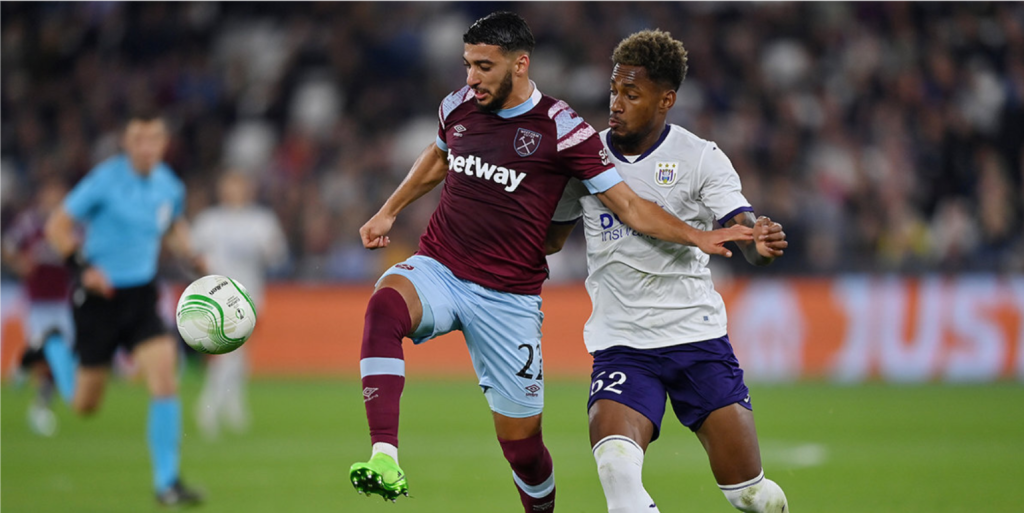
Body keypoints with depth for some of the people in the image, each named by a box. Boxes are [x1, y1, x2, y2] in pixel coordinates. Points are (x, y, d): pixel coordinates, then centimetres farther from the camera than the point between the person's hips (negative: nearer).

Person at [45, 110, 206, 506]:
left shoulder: (170, 186, 2)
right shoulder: (106, 180, -14)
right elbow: (57, 227, -8)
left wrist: (191, 256, 5)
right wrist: (83, 269, -20)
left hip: (141, 295, 4)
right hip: (99, 296, -4)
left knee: (164, 379, -16)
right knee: (84, 407, 4)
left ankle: (167, 482, -10)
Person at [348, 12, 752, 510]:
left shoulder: (561, 128, -8)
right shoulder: (458, 106, 5)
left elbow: (628, 205, -6)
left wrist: (698, 236, -16)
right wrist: (388, 212, 29)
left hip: (509, 296, -2)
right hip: (436, 268, 2)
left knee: (521, 440, 2)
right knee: (385, 305, -33)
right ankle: (384, 459, -44)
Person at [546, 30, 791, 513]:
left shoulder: (700, 158, -3)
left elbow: (743, 231, -15)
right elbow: (550, 238, 17)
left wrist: (761, 246, -38)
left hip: (698, 336, -1)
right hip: (620, 344, 1)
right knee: (615, 465, -28)